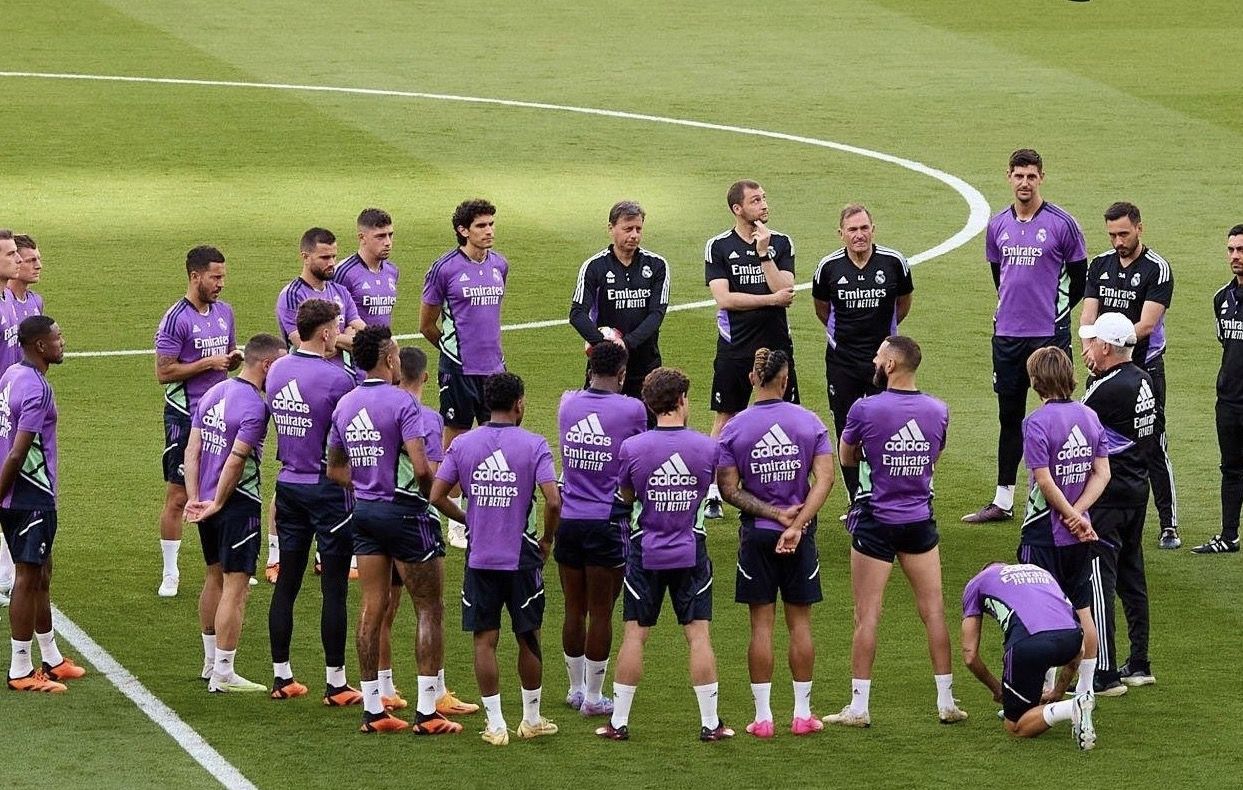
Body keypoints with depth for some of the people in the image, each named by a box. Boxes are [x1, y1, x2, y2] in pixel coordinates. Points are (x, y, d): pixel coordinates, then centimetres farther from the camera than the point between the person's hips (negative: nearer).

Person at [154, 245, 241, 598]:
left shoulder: (224, 312, 9)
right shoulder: (176, 318, -13)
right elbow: (164, 372, -15)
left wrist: (235, 359, -2)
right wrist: (208, 363, -18)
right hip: (185, 417, -7)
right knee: (177, 496, -2)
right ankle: (170, 574, 4)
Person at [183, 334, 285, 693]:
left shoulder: (213, 394, 8)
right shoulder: (254, 406, -18)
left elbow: (192, 450, 5)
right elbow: (236, 461, -21)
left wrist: (195, 498, 1)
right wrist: (217, 503, -12)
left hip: (206, 501, 9)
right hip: (239, 503, -9)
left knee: (214, 579, 21)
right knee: (235, 587, -4)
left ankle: (210, 663, 31)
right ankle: (223, 675, -4)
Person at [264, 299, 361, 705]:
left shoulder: (277, 371, 3)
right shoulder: (336, 378, -18)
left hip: (288, 484, 6)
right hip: (328, 489, -6)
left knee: (287, 584, 12)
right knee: (334, 589, 1)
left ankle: (281, 677, 17)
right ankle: (335, 683, 4)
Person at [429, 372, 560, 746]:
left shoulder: (462, 445, -1)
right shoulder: (534, 445, -8)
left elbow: (437, 496, -3)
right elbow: (553, 500, -16)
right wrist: (547, 540, 1)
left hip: (480, 558, 2)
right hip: (522, 557, -2)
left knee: (485, 641, 6)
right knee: (528, 639, 12)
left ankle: (495, 725, 5)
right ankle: (531, 719, 22)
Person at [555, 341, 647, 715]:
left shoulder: (568, 403, 0)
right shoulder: (632, 410, -10)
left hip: (567, 520, 4)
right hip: (607, 523, -4)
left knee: (574, 610, 15)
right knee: (601, 613, 4)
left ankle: (576, 688, 27)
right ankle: (593, 697, 10)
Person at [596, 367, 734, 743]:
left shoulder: (632, 448, -10)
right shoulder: (707, 447, -9)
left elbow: (625, 496, 4)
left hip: (646, 552, 0)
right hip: (691, 552, 0)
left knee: (635, 634, 6)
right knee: (698, 635, 4)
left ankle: (619, 721, 9)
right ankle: (710, 722, 6)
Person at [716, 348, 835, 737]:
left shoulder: (734, 428, -7)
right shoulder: (809, 422, -4)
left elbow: (728, 489, -10)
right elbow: (825, 478, -12)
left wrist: (774, 514, -10)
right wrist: (796, 524, -16)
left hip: (756, 534, -1)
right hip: (800, 536, 1)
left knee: (761, 624, 4)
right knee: (800, 622, 9)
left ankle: (763, 716, 6)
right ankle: (803, 713, 13)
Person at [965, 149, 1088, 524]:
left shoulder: (1061, 223, -5)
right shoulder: (998, 225, 8)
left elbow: (1080, 278, 2)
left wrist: (1056, 311, 5)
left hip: (1049, 334, -5)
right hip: (1007, 334, 5)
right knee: (1009, 416, 11)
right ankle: (1003, 500, 17)